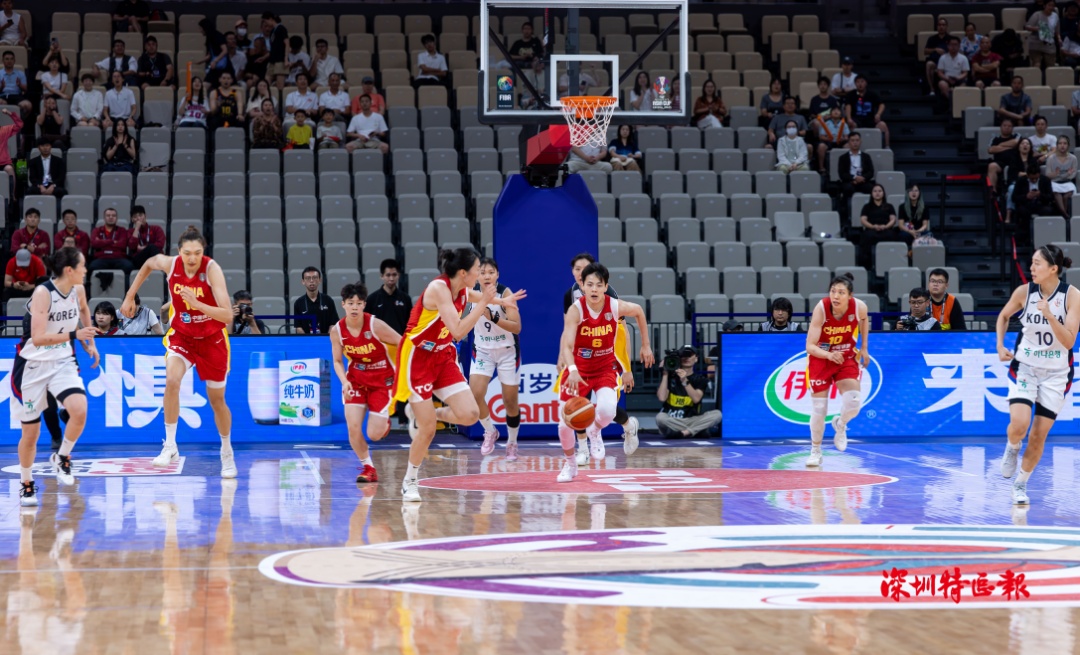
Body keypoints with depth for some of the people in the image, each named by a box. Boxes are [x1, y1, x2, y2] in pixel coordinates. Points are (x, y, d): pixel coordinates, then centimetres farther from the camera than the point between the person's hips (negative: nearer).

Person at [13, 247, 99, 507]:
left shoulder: (78, 290, -3)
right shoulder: (43, 293, -21)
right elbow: (38, 338, -30)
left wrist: (89, 343, 23)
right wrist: (74, 335, -35)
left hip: (63, 363, 4)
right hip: (32, 366, -4)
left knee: (79, 409, -23)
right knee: (30, 432, 4)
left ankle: (62, 457, 2)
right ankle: (26, 485, 26)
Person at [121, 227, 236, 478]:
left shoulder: (212, 269, -26)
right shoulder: (169, 264, -16)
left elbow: (227, 315, -32)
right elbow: (149, 263, 11)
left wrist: (197, 304, -44)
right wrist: (130, 296, 10)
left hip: (212, 339, -1)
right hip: (181, 335, 2)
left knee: (217, 399, 10)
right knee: (172, 380, -26)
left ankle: (227, 453, 33)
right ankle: (170, 446, -17)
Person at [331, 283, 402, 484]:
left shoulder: (375, 325, -22)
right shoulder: (337, 331, -11)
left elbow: (403, 344, -13)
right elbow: (337, 361, -1)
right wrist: (344, 381, -19)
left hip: (382, 380, -3)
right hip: (355, 379, 3)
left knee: (374, 435, -6)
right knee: (353, 427, -13)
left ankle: (384, 419, 32)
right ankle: (368, 467, 8)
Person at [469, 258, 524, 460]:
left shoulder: (505, 293, -20)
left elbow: (517, 327, -27)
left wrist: (493, 317, -37)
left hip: (507, 352, -2)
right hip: (482, 350, 2)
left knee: (510, 401, 5)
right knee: (475, 394, -16)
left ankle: (512, 443, 27)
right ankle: (490, 432, 9)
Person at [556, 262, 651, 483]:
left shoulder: (615, 306, -17)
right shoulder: (575, 310, -24)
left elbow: (639, 311, 6)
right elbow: (566, 345, -34)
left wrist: (646, 346, 10)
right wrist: (572, 370, -53)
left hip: (605, 369, 0)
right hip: (578, 370, 0)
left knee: (607, 411, -27)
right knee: (565, 423, -2)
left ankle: (594, 432, 11)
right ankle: (570, 464, 28)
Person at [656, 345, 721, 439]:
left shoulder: (700, 379, 8)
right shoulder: (670, 376, 8)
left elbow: (696, 399, -11)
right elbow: (662, 398, -8)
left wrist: (685, 381, -23)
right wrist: (665, 374, -7)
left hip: (691, 421, 1)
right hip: (671, 422, -1)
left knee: (717, 414, -23)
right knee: (660, 417, -36)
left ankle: (685, 432, -30)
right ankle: (697, 432, -25)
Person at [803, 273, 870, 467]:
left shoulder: (859, 307, -22)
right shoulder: (821, 309, -29)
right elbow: (810, 346, -30)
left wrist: (864, 348, 5)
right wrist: (829, 355, -47)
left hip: (846, 357, 2)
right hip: (820, 358, -2)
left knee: (853, 403, -17)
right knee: (819, 409, 0)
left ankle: (840, 425, 19)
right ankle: (815, 451, 23)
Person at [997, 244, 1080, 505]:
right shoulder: (1024, 292, -8)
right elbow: (1003, 316, 13)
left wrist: (1050, 316, -30)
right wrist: (1000, 346, 2)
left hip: (1056, 373, 0)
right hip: (1024, 367, 0)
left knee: (1039, 436, 2)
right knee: (1019, 425, -20)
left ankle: (1021, 484, 20)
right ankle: (1012, 449, 14)